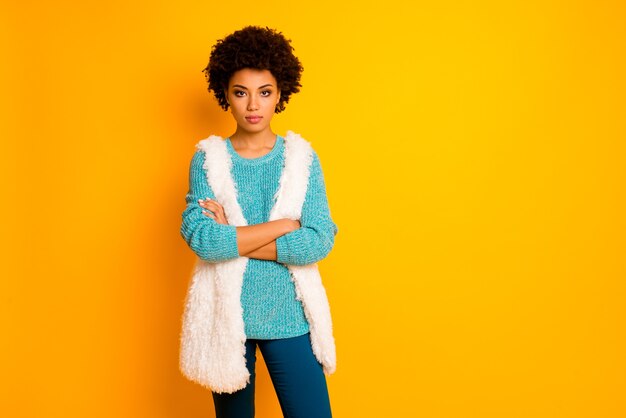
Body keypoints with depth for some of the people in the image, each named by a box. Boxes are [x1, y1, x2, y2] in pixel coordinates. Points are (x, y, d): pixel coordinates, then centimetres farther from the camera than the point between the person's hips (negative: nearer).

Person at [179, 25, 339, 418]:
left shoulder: (302, 158, -2)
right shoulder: (207, 160, -2)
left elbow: (320, 241, -13)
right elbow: (202, 239, -17)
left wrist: (232, 240, -15)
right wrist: (285, 224, -15)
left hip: (288, 317, 0)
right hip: (226, 315, 0)